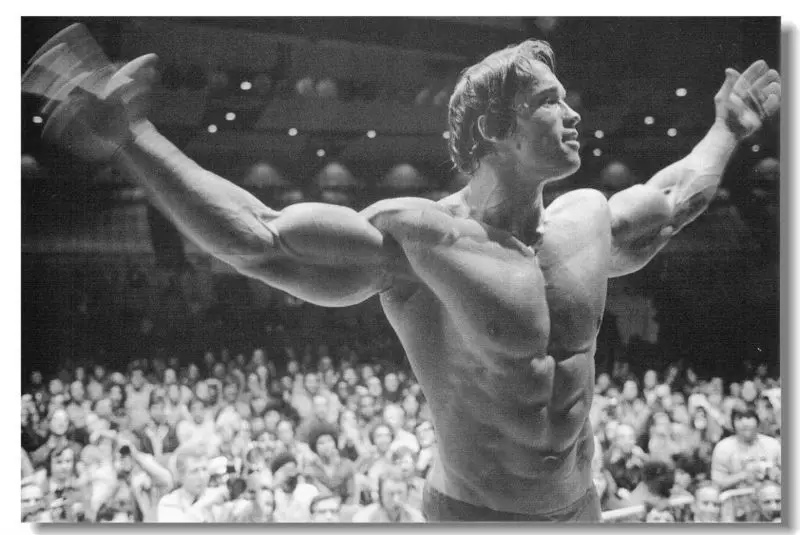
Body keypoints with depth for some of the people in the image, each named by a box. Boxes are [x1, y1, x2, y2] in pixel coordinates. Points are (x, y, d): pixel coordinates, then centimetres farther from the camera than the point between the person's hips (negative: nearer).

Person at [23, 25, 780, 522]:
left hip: (579, 507, 7)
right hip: (475, 513, -6)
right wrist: (134, 146, -27)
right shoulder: (418, 238, -17)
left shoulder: (587, 219, 3)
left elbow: (674, 198, 25)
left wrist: (728, 129, 37)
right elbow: (261, 237, -21)